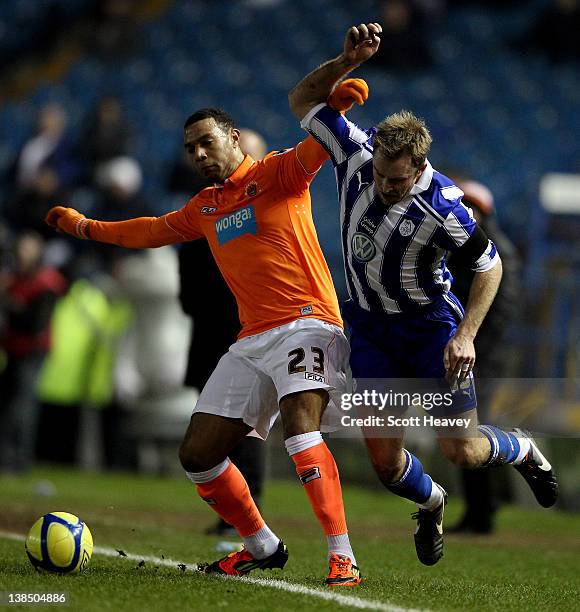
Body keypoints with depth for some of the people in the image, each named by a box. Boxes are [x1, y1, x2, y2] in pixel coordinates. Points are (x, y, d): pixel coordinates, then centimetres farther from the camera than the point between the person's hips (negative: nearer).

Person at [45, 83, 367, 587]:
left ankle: (342, 558, -33)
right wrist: (86, 227, 47)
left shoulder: (276, 174, 1)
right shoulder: (205, 208, 23)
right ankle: (262, 547, 19)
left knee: (300, 424, -31)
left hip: (305, 324, -8)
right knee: (198, 454, 2)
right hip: (252, 339, 8)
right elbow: (153, 230, 40)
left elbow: (316, 146, -17)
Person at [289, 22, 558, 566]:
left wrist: (466, 334, -19)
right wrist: (347, 62, -21)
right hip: (370, 327, 3)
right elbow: (302, 101, -5)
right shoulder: (355, 152, -15)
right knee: (385, 461, -3)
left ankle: (523, 451, 31)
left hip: (430, 326, -3)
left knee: (461, 451, -6)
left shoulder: (443, 206, -25)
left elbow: (489, 264, -11)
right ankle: (431, 505, 33)